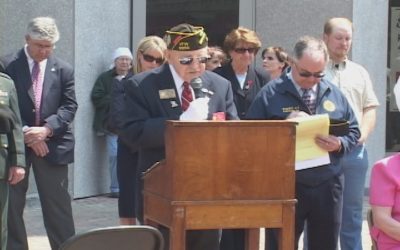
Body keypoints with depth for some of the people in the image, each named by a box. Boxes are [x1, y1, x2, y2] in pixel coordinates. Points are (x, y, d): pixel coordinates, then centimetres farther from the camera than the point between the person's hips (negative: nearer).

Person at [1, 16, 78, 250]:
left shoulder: (64, 69, 4)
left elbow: (69, 106, 0)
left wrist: (47, 129, -16)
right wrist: (25, 133, -15)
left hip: (52, 143, 1)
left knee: (57, 205, 5)